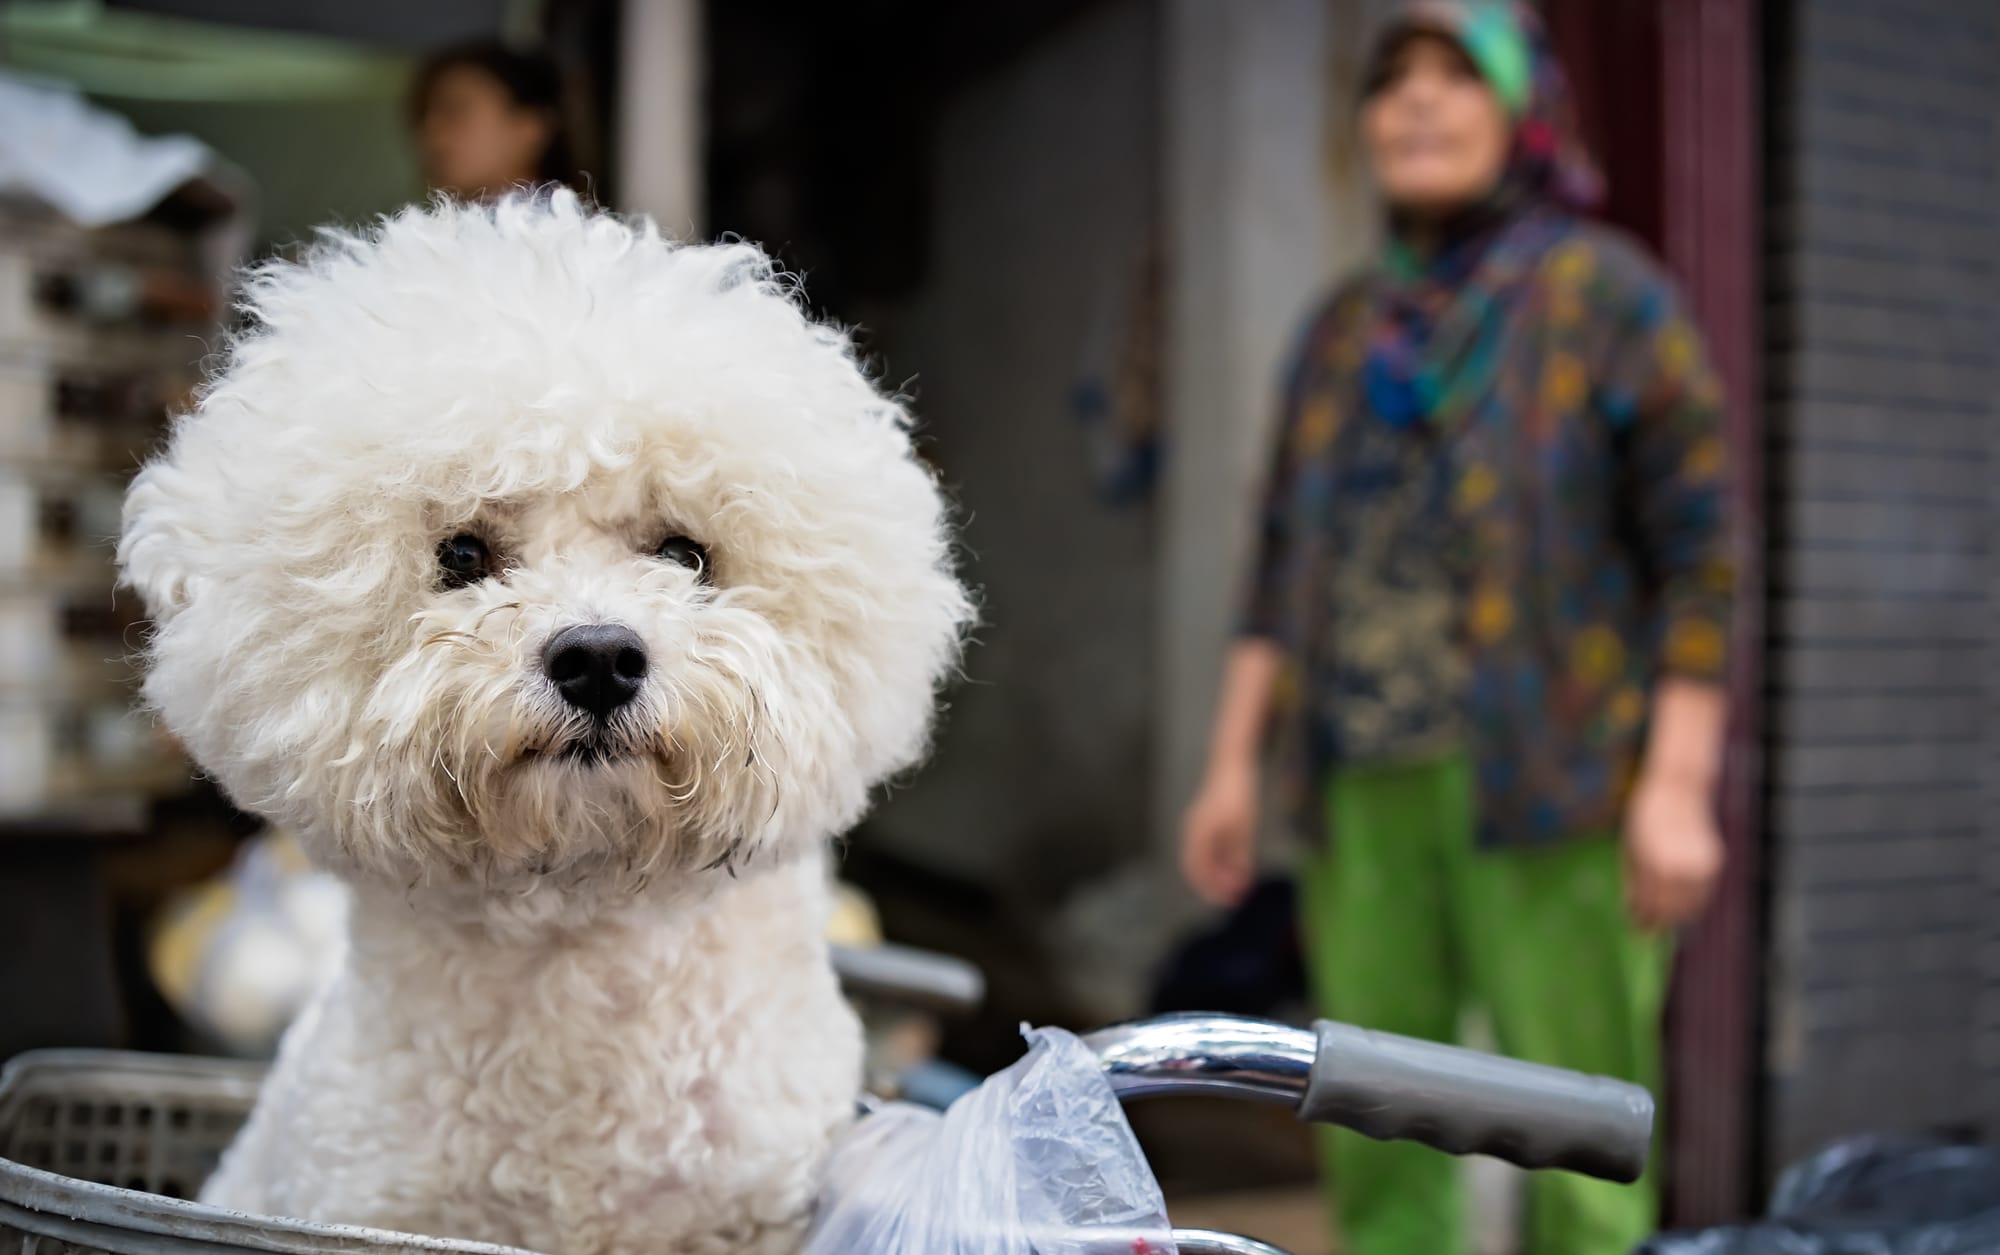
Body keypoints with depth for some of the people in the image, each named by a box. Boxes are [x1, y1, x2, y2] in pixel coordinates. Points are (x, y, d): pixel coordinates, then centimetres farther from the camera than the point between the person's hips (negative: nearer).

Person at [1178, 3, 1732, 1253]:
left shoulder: (1603, 292, 0)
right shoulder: (1348, 327, 15)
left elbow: (1700, 544, -5)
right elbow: (1284, 563, 15)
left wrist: (1680, 786, -13)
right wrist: (1233, 762, 9)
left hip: (1549, 789, -5)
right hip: (1366, 789, 5)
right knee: (1375, 1135, 9)